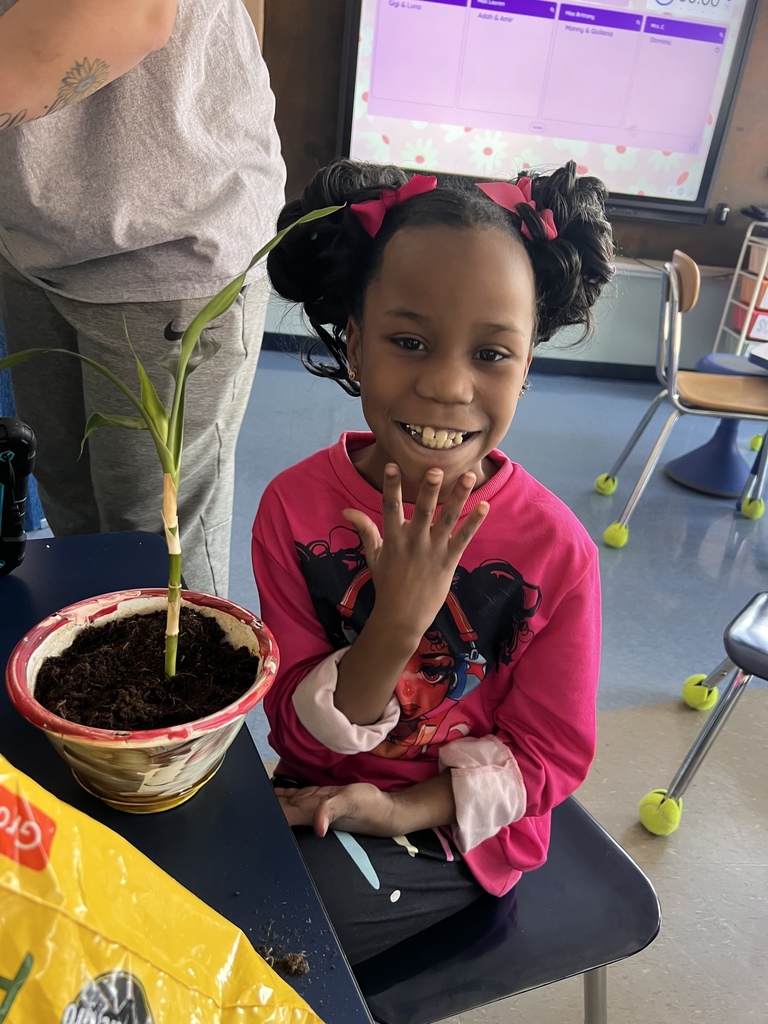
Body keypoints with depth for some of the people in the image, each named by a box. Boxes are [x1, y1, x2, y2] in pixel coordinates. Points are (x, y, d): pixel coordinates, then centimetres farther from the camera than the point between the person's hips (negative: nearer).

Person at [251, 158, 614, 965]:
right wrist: (395, 625, -32)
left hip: (458, 827, -2)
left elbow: (549, 758, -8)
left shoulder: (556, 550, -20)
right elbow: (301, 733, -14)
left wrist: (398, 810, -18)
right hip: (315, 799, 3)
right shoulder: (294, 507, -17)